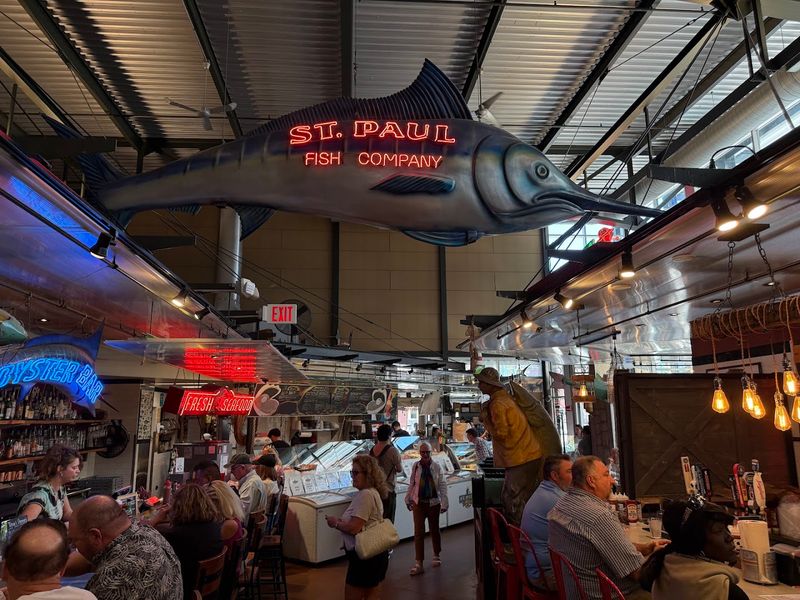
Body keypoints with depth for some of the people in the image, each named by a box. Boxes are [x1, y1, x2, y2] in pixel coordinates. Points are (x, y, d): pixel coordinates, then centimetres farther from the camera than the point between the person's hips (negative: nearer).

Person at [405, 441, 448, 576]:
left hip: (433, 503, 0)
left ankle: (437, 556, 36)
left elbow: (443, 485, -5)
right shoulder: (416, 466, -4)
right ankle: (418, 563, 4)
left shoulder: (436, 467, -7)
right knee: (418, 532, -1)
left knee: (434, 530, 15)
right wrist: (408, 499, 9)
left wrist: (444, 503, -9)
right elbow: (411, 484, 5)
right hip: (418, 503, 0)